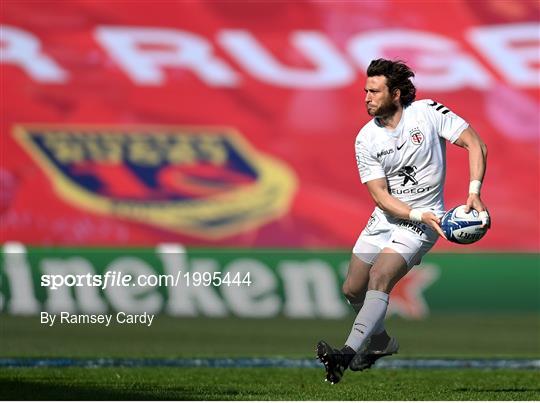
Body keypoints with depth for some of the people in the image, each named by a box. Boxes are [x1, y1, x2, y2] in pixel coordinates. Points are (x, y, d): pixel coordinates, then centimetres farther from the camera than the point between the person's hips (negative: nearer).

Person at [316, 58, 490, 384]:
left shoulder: (427, 112, -11)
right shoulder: (366, 139, -4)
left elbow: (475, 144, -9)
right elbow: (381, 196, -8)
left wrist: (474, 193, -22)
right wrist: (420, 215, -24)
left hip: (421, 223, -5)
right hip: (385, 219, 5)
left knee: (380, 276, -26)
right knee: (352, 290, 6)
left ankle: (349, 352, -36)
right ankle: (382, 343, 33)